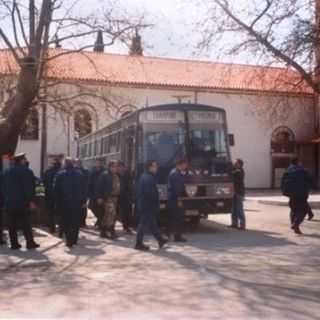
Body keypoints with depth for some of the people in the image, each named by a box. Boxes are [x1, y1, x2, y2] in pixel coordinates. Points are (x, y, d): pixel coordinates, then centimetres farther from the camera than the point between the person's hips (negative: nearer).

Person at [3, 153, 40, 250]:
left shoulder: (7, 172, 11)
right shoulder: (27, 172, -10)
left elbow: (4, 187, 13)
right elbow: (30, 188, -14)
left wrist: (6, 200, 17)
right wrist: (31, 201, -10)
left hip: (9, 203, 5)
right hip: (22, 202, -5)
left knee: (12, 225, 7)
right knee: (26, 224, 2)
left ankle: (14, 244, 8)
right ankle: (30, 243, 5)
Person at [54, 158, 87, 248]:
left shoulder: (60, 174, -2)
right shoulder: (79, 174, 3)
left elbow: (56, 189, -2)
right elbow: (83, 188, 3)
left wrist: (57, 202, 3)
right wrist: (83, 201, 7)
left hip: (64, 203, -1)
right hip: (77, 202, 2)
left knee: (66, 222, 5)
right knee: (76, 222, 11)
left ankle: (69, 240, -2)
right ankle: (74, 240, 15)